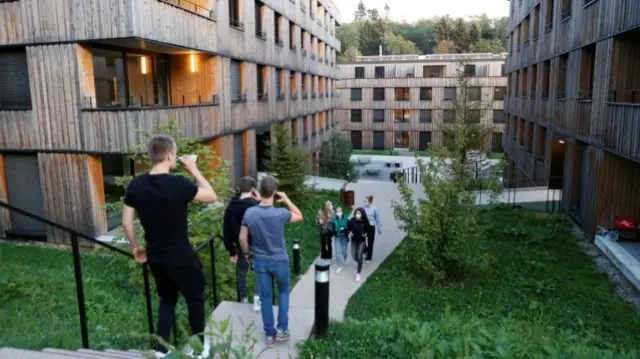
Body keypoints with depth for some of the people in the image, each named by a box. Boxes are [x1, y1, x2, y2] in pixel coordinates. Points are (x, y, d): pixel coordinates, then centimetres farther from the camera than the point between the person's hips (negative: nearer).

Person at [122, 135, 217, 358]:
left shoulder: (135, 185, -4)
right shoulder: (178, 184, -21)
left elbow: (126, 223, 3)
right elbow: (212, 197, -8)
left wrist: (136, 247, 17)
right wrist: (194, 170, -1)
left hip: (155, 256, 5)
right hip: (181, 257, -5)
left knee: (167, 299, 22)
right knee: (195, 298, 15)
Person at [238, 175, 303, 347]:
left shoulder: (249, 213, -13)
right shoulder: (280, 213, -21)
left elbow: (242, 238, -5)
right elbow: (300, 216, -2)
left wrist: (246, 253, 12)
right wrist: (286, 200, -2)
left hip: (260, 261, 2)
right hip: (280, 261, -2)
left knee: (266, 297, 14)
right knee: (283, 292, 22)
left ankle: (269, 334, 23)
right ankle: (282, 329, 19)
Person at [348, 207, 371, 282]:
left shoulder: (365, 221, -17)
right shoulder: (352, 220, -16)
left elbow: (368, 229, -1)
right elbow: (348, 227, 2)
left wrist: (366, 234, -18)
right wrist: (350, 232, -16)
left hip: (362, 241, -2)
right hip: (354, 240, 2)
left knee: (359, 257, -7)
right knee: (355, 257, 8)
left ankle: (358, 273, 8)